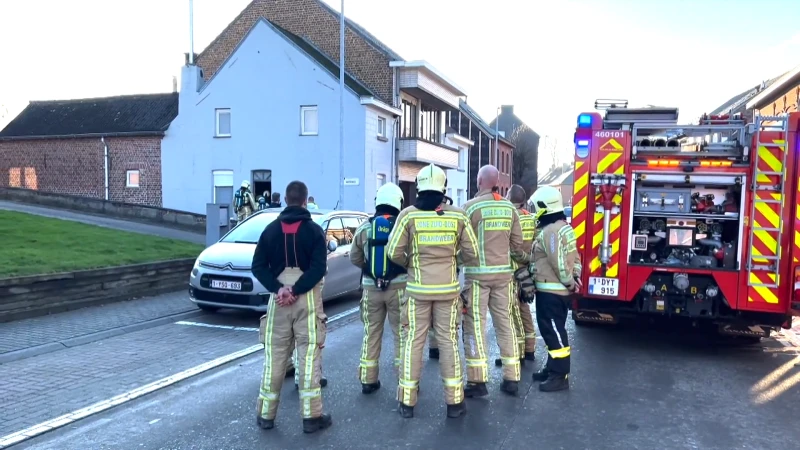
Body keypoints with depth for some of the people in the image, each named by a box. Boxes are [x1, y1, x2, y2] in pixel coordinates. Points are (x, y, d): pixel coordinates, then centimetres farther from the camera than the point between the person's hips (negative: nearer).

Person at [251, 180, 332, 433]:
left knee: (274, 355, 10)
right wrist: (296, 291, -15)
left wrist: (278, 289, -8)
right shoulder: (314, 230, -3)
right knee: (309, 355, 0)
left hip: (277, 301, 3)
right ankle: (311, 416, 3)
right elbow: (319, 268, -15)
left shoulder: (271, 229, 6)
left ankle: (266, 414, 17)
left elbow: (258, 266, 0)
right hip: (307, 300, -3)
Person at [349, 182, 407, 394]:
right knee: (401, 333, 6)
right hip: (398, 286, -2)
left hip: (371, 287, 3)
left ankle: (368, 380, 18)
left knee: (371, 333, 13)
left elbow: (354, 258, 7)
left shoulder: (364, 227, 2)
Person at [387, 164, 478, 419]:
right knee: (448, 341, 10)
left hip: (417, 289, -1)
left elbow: (394, 252, -9)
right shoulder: (457, 216, -3)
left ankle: (407, 402, 14)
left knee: (413, 342, 8)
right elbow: (471, 254, 1)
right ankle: (454, 402, 16)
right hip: (448, 289, 1)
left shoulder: (408, 214, -8)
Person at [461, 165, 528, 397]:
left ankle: (478, 381, 2)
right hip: (503, 273, 5)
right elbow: (517, 245, 10)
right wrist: (523, 257, 30)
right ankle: (511, 379, 16)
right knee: (505, 324, 10)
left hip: (477, 273, -5)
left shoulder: (471, 206, -8)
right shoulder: (509, 208, 7)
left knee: (475, 325, 1)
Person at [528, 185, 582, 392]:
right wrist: (573, 280, 12)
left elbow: (559, 263, -22)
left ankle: (560, 376, 1)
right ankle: (553, 367, 28)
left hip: (550, 291, -11)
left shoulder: (550, 231, -19)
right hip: (559, 290, 11)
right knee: (553, 330, 18)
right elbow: (574, 258, 16)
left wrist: (569, 282, -11)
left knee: (553, 331, -5)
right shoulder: (564, 227, 14)